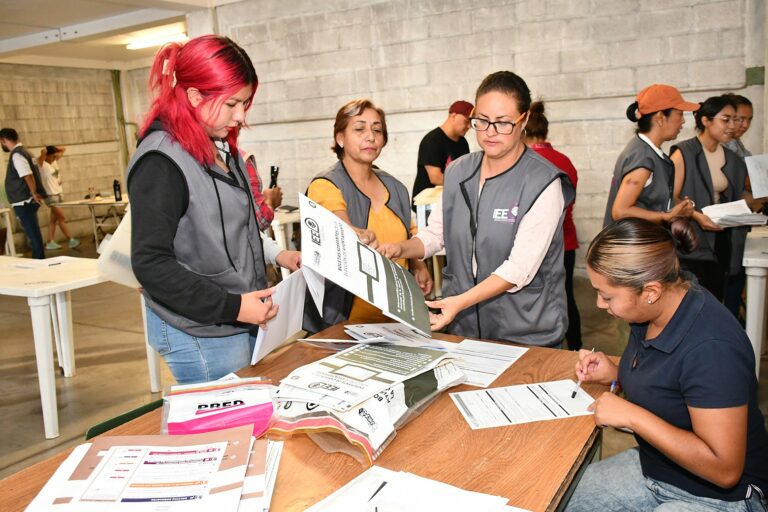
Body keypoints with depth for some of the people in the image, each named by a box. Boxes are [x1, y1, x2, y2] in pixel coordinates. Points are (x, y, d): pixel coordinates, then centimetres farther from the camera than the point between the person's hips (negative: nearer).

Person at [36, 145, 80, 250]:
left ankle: (50, 242, 11)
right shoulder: (42, 164, -11)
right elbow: (43, 152, -32)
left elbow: (63, 149, 19)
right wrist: (44, 151, -11)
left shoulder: (54, 162, 10)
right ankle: (71, 240, -2)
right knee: (62, 218, -6)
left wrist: (54, 149, 4)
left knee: (54, 219, 8)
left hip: (57, 193, 8)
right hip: (50, 195, -8)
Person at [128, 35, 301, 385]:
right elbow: (151, 264, -21)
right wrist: (232, 306, -22)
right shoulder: (161, 162, -18)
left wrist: (275, 254, 7)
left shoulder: (221, 148, 10)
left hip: (241, 324, 8)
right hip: (200, 336, -8)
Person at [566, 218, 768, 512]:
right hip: (652, 466, 8)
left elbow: (724, 469, -28)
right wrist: (616, 374, -3)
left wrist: (631, 416, -27)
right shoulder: (650, 315, -4)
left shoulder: (711, 347, -30)